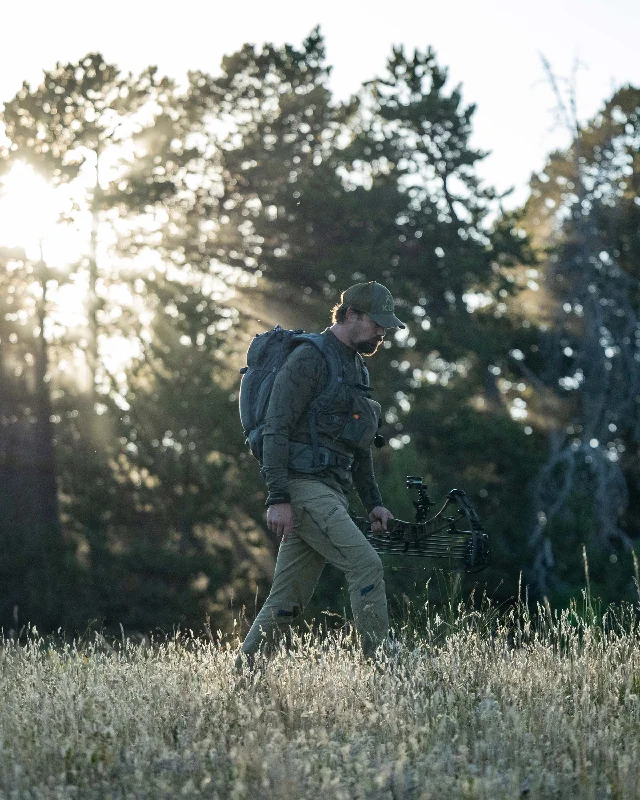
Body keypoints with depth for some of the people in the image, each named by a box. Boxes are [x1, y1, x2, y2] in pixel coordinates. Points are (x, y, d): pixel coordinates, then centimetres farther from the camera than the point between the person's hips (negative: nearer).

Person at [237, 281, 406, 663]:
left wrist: (373, 502, 19)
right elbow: (276, 429, -15)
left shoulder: (358, 369, 21)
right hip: (303, 486, -9)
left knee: (289, 599, 7)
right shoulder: (309, 359, -9)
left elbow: (359, 446, 27)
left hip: (330, 493, 9)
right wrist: (278, 498, -21)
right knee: (366, 564, -17)